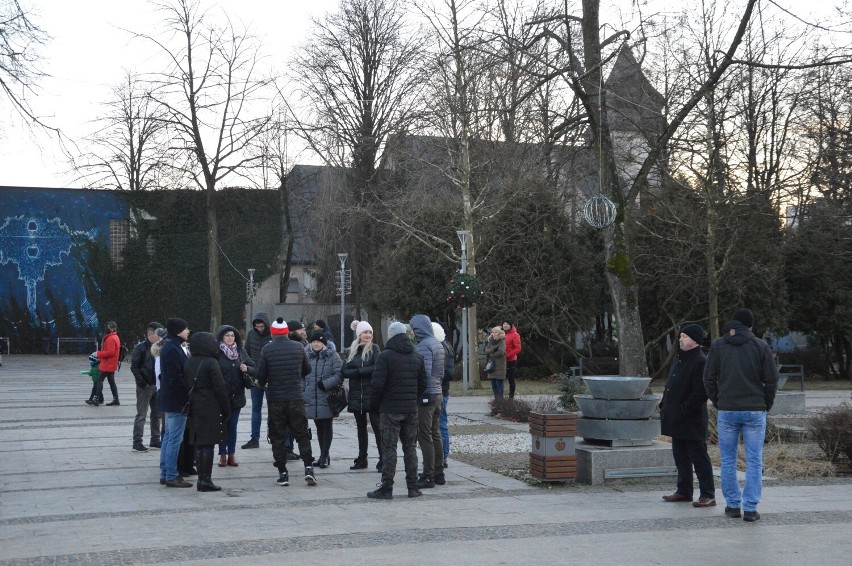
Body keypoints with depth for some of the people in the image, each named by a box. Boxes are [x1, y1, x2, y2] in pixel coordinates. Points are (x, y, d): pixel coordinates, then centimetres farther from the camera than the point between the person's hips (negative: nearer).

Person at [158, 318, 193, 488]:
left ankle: (165, 474, 20)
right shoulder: (173, 350, -19)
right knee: (175, 439, -6)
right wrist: (189, 393, -17)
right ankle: (171, 476, -2)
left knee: (169, 438, 15)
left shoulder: (170, 347, 13)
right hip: (177, 401, -11)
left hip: (169, 400, 11)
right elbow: (176, 378, -23)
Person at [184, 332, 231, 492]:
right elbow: (220, 387, -12)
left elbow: (186, 384, 10)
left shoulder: (187, 363, 7)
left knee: (199, 444, 10)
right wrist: (226, 409, -4)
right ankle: (206, 479, -3)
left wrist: (190, 404, 14)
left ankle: (201, 479, 12)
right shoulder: (211, 363, -13)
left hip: (194, 408, 6)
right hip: (211, 408, -6)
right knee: (208, 444, -3)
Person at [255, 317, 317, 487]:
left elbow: (260, 375, -5)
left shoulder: (267, 350, -7)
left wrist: (262, 385, 17)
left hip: (275, 399, -1)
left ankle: (282, 473, 6)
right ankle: (308, 468, -2)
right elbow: (307, 370, 8)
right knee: (302, 434, 9)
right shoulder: (298, 347, -1)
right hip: (296, 398, 1)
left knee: (277, 436, 7)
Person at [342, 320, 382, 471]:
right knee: (361, 428, 13)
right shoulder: (351, 351, 9)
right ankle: (361, 459, 21)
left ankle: (382, 460, -4)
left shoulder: (374, 348, -1)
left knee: (377, 427, -6)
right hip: (356, 395, 4)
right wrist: (365, 371, -15)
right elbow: (345, 372, -1)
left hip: (372, 394, -4)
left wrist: (358, 371, -13)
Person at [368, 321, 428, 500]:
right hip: (411, 410, 5)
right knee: (410, 448, 10)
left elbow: (378, 384, -14)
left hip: (390, 409, -5)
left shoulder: (385, 356, -10)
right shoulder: (416, 357, 8)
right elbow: (423, 383, 9)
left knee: (389, 448, -2)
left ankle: (386, 488, -1)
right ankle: (413, 487, 12)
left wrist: (374, 405, -1)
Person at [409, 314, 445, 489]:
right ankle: (438, 473, 20)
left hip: (426, 395, -9)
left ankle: (428, 476, -3)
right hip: (438, 394, 9)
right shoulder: (438, 345, 13)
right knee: (435, 435, 15)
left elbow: (424, 373, -22)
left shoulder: (424, 346, -16)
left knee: (425, 437, -5)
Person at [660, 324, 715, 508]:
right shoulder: (680, 359, 15)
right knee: (680, 456, 15)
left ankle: (708, 495, 1)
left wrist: (684, 410, -21)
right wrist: (664, 404, 12)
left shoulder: (700, 362, -16)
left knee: (699, 457, -4)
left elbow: (700, 393, -21)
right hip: (676, 420, 9)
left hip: (692, 421, -9)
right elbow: (670, 385, 22)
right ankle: (684, 491, 25)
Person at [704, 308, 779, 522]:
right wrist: (767, 404, 11)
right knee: (754, 462, 3)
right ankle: (750, 508, 0)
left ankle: (733, 505, 12)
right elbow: (771, 379, -2)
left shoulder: (718, 345, 2)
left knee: (728, 460, 10)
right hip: (755, 411, -1)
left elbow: (709, 379, 0)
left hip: (727, 411, 1)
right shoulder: (761, 346, -1)